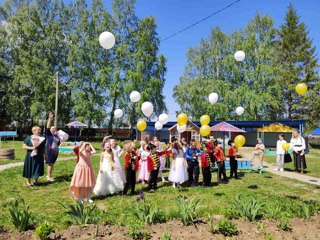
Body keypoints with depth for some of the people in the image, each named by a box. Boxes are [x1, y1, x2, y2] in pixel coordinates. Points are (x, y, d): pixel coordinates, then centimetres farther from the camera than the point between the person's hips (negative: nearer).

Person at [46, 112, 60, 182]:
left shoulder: (56, 136, 9)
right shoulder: (48, 134, -4)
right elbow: (48, 127, -16)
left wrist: (61, 140, 2)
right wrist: (50, 118, -21)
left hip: (55, 151, 5)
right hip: (49, 151, -5)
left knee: (52, 163, 11)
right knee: (50, 163, -3)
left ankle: (49, 175, 23)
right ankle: (49, 176, 4)